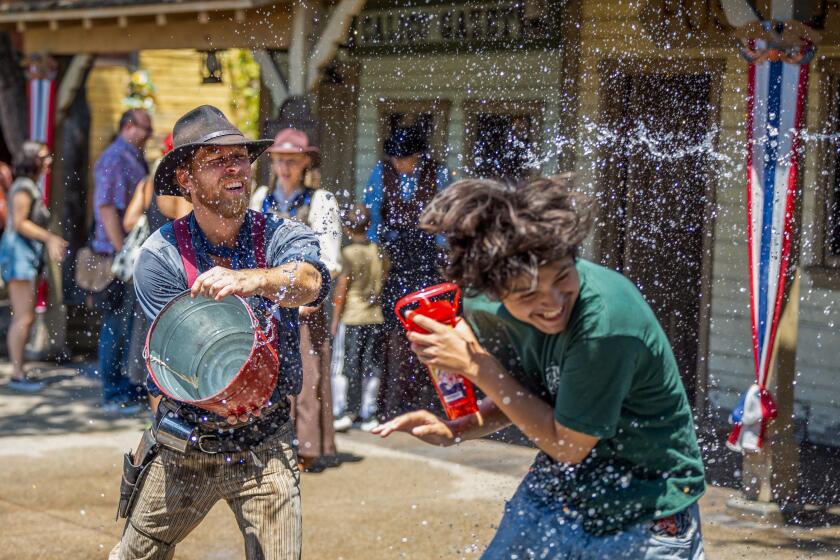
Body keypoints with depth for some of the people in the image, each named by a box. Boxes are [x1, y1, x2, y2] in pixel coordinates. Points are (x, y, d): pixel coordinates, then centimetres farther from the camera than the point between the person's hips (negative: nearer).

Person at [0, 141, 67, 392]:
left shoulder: (32, 187, 17)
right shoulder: (23, 187, -13)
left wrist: (51, 240, 14)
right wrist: (49, 237, -19)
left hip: (28, 256, 10)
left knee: (25, 318, 10)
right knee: (24, 317, -11)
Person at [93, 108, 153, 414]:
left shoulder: (135, 159, 17)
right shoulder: (114, 159, -13)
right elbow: (107, 208, -20)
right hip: (119, 253, -10)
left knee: (133, 323, 14)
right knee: (117, 325, -4)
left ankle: (128, 387, 22)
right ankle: (113, 394, 1)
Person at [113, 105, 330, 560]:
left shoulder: (283, 236, -8)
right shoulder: (159, 257, -11)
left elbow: (311, 282, -32)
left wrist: (248, 280, -52)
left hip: (266, 450, 0)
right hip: (184, 451, 0)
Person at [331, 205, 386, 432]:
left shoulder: (348, 253, -9)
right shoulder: (378, 252, 4)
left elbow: (341, 288, -8)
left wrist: (335, 319, -4)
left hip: (352, 319, -4)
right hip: (375, 317, 4)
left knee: (351, 365, 2)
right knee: (371, 366, 6)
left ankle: (350, 411, 0)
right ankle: (368, 415, 8)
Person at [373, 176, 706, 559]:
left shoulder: (606, 317, -32)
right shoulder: (486, 309, -12)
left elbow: (568, 444, -21)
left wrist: (477, 366, -22)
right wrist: (457, 430, -10)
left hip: (645, 516, -5)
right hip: (555, 495, 5)